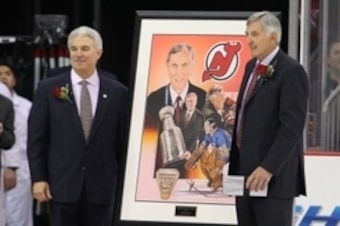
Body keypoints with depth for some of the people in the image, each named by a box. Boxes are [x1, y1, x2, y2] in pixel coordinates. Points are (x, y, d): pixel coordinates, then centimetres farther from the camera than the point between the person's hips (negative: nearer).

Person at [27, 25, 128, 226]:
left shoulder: (118, 92, 4)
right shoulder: (48, 89, 2)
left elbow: (125, 140, 6)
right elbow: (36, 139, 2)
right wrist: (38, 178, -4)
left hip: (102, 185, 1)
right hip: (62, 183, -1)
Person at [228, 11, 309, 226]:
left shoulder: (291, 71, -12)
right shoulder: (252, 66, 15)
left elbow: (292, 127, -19)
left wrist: (268, 168, -24)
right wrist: (234, 163, 17)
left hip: (274, 176, -9)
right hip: (245, 171, 9)